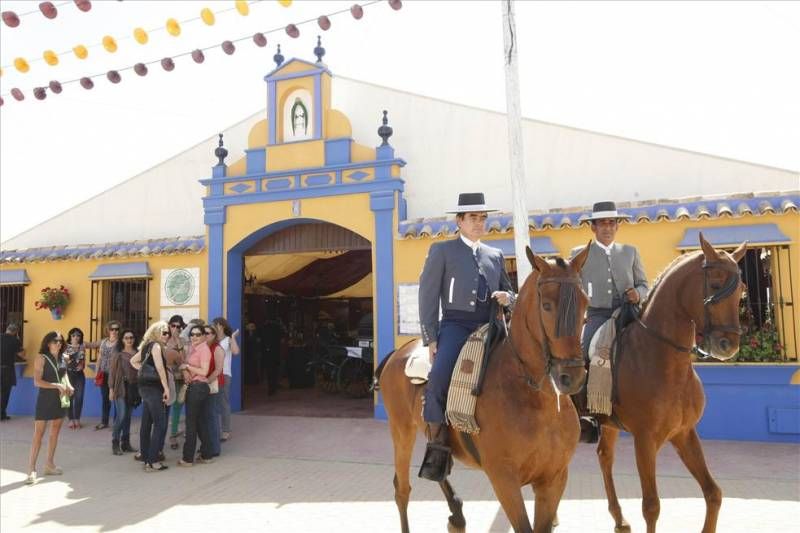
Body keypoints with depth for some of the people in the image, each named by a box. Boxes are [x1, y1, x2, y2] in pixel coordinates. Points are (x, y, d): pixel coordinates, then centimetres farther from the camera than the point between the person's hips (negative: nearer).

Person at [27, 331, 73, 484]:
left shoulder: (62, 358, 5)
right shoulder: (41, 358, -10)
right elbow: (37, 381, -16)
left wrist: (68, 385, 2)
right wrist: (57, 386, -21)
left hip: (60, 399, 6)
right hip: (45, 399, -6)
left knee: (55, 433, 11)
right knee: (38, 434, -4)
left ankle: (49, 464, 21)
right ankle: (32, 469, 2)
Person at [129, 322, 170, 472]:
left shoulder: (147, 345, 14)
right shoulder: (156, 346, -12)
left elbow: (133, 361, 24)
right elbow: (160, 368, -20)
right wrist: (166, 388, -17)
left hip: (145, 387, 9)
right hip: (153, 388, -9)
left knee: (146, 423, 13)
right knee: (160, 423, -7)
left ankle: (145, 456, 21)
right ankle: (152, 461, -6)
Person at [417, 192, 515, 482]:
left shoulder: (496, 255, 20)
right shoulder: (442, 250, 7)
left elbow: (508, 293, 25)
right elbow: (427, 295, 1)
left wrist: (508, 298, -1)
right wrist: (430, 338, -7)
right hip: (456, 325, -5)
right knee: (439, 377, -28)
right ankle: (437, 448, -17)